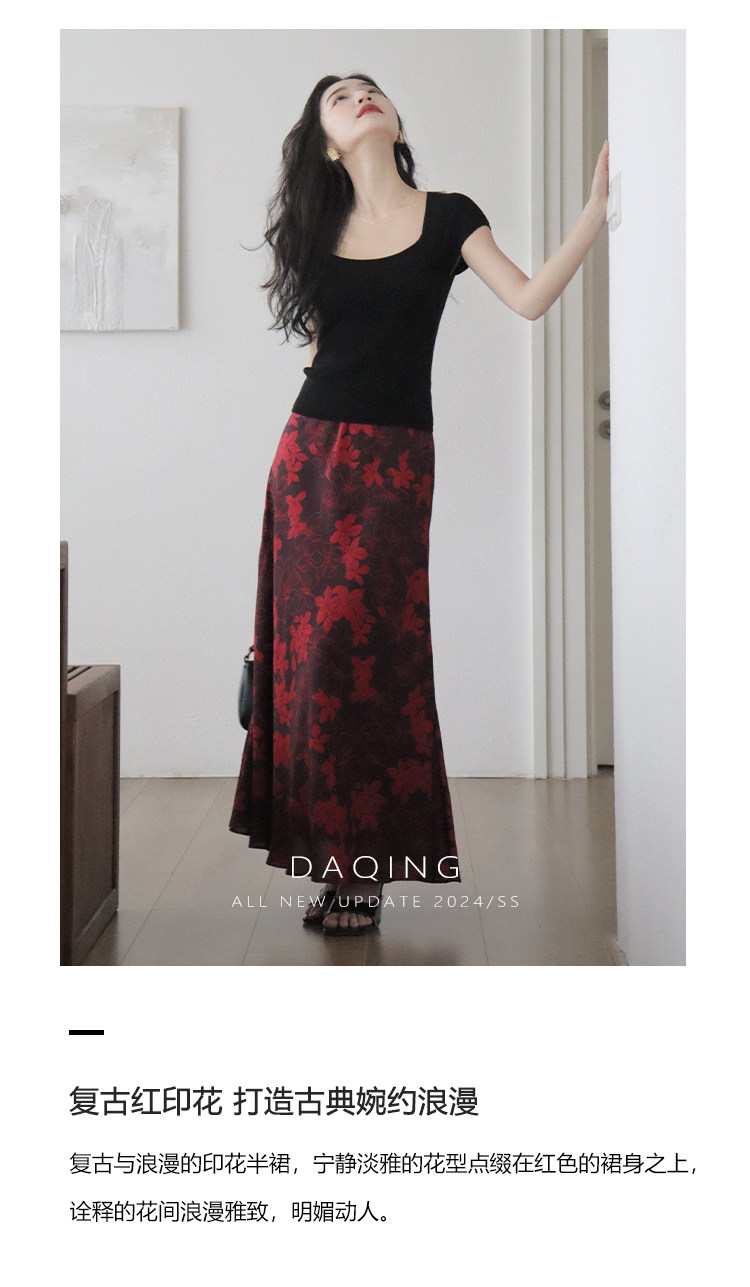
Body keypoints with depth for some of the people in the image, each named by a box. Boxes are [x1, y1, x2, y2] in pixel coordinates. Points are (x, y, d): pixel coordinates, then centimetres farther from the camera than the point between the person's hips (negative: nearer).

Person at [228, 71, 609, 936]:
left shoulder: (446, 217, 5)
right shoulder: (319, 231, 13)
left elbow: (528, 299, -8)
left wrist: (598, 208, -16)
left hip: (394, 461, -3)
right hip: (313, 451, 3)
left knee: (364, 645, -8)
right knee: (310, 645, -1)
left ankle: (360, 867, 0)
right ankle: (340, 856, 9)